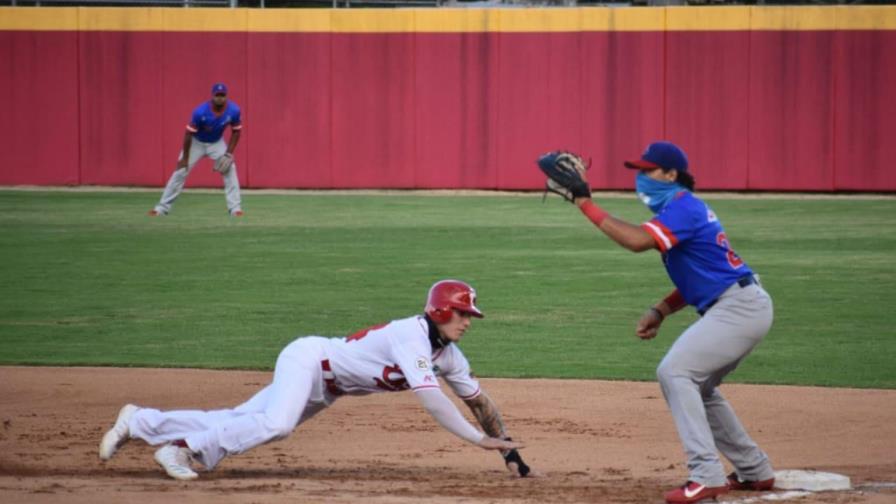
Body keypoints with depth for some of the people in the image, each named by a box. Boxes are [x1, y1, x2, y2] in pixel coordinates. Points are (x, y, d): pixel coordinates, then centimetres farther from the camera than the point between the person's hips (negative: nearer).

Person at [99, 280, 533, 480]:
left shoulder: (448, 354, 0)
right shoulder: (412, 336, -26)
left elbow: (477, 399, 7)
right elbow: (429, 398, -36)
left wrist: (511, 453, 1)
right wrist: (479, 439, -36)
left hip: (325, 389, 8)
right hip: (308, 359, -8)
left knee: (233, 425, 6)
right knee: (274, 423, -34)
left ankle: (139, 422, 16)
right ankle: (181, 447, -20)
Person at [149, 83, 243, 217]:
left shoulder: (233, 110, -25)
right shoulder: (201, 112, -34)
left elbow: (236, 131, -8)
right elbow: (189, 133, -24)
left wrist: (229, 154, -16)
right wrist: (185, 158, -20)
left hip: (216, 143, 2)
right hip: (197, 142, -2)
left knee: (229, 169, -13)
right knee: (181, 170, -7)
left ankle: (235, 208, -6)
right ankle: (162, 207, -1)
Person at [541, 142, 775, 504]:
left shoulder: (683, 207, -14)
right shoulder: (683, 208, 17)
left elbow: (637, 240, -29)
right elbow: (699, 277, 20)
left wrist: (586, 205, -24)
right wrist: (660, 311, 8)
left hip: (739, 307, -11)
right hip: (741, 307, 11)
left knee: (674, 372, -18)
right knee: (696, 384, 22)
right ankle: (754, 471, 30)